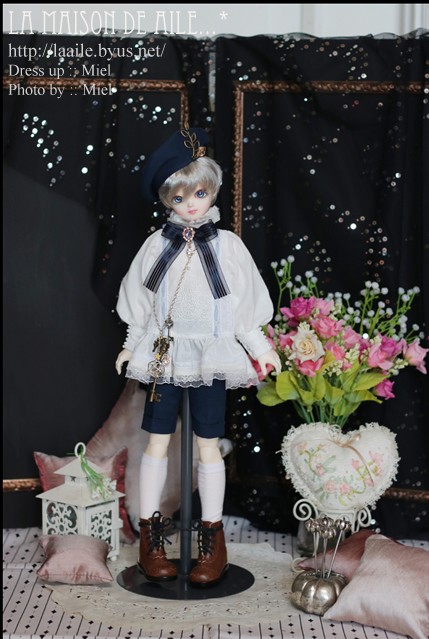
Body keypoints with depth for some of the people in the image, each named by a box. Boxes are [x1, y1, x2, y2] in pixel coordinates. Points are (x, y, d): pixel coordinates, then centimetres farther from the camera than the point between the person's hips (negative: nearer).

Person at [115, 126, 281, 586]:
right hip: (164, 355, 1)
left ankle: (212, 538, 13)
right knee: (158, 441, 4)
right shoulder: (157, 244, 2)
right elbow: (140, 300, 10)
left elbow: (244, 304, 4)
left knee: (208, 443, 3)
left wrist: (260, 348, 4)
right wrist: (132, 344, 12)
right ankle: (150, 535, 14)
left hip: (211, 357, -1)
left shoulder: (227, 245, -1)